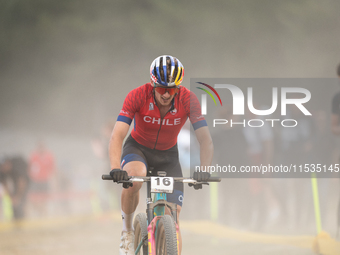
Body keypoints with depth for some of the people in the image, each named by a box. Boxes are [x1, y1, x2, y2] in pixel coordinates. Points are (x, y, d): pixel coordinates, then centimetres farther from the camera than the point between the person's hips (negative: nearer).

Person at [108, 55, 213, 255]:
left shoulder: (188, 99, -25)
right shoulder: (138, 96, -28)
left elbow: (205, 140, -29)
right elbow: (117, 136, -34)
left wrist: (204, 170, -47)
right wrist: (115, 168, -52)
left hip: (167, 155, 2)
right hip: (138, 148, -2)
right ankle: (127, 229, -12)